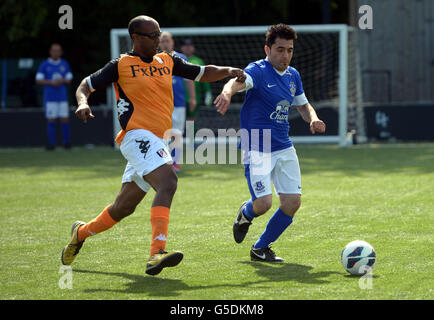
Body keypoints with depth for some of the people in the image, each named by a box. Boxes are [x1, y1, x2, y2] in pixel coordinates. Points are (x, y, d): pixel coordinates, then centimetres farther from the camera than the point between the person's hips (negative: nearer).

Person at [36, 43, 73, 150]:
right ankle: (51, 143, 3)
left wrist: (63, 80, -10)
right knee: (51, 120, -3)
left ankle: (67, 142, 8)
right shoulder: (44, 65, 3)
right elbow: (38, 80, -1)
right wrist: (51, 82, -14)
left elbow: (69, 80, 12)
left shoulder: (65, 64, 11)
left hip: (62, 97, 2)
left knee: (65, 119, -2)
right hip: (49, 97, -2)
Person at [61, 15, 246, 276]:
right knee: (167, 181, -30)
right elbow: (85, 86, 4)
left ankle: (82, 232, 37)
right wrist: (83, 103, -17)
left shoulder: (168, 61, 17)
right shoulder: (121, 65, 1)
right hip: (137, 135, -7)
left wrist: (228, 71, 5)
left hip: (158, 142, 7)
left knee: (124, 207, 13)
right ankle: (157, 253, -40)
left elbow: (202, 73, 22)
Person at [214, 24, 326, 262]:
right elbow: (239, 81, -35)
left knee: (292, 202, -3)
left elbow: (303, 105, 25)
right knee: (263, 203, -16)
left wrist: (313, 119, 2)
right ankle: (246, 213, 24)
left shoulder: (293, 76, 10)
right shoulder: (258, 70, -12)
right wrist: (228, 92, -59)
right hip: (257, 149, -6)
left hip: (284, 149, 6)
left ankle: (260, 249, 15)